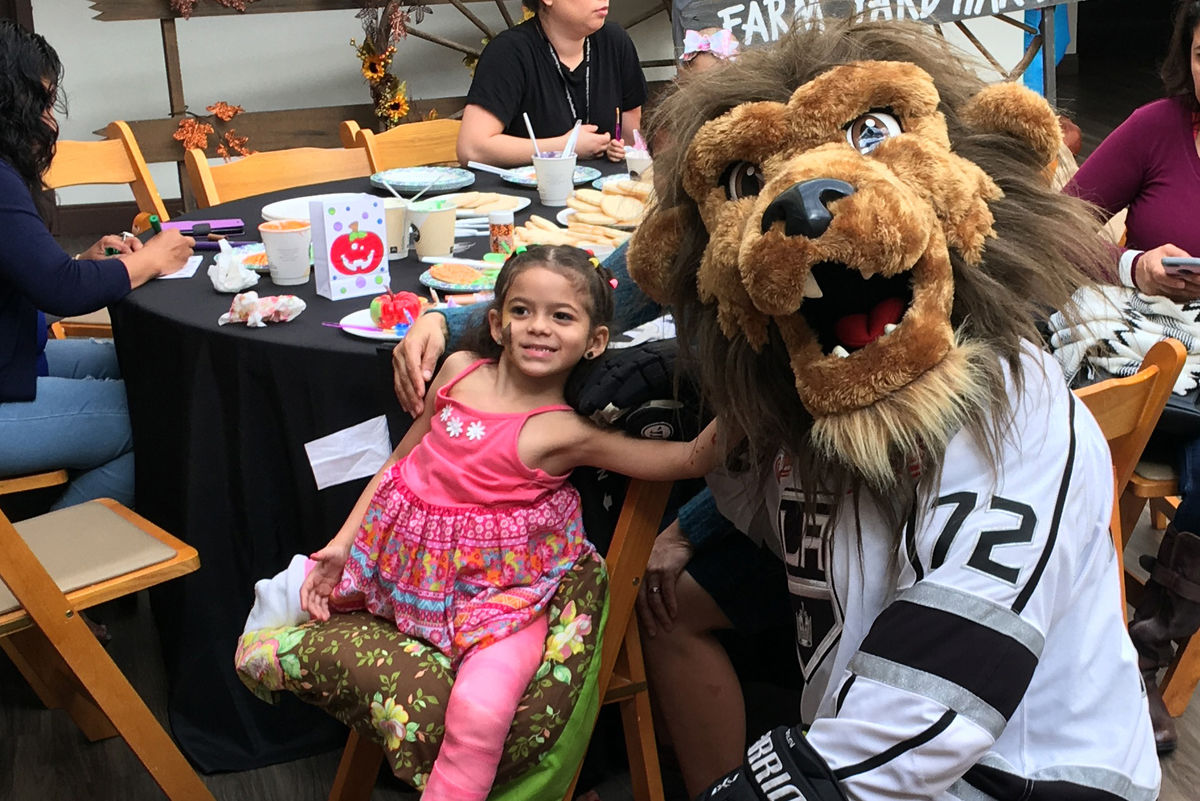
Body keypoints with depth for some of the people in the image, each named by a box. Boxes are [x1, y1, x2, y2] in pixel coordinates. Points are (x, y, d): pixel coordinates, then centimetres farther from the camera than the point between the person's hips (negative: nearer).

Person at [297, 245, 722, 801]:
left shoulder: (566, 433, -13)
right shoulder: (461, 370, 0)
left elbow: (689, 460, -15)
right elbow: (402, 457, 10)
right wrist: (341, 545, 8)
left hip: (497, 584, -5)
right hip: (409, 556, 5)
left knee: (481, 713, -29)